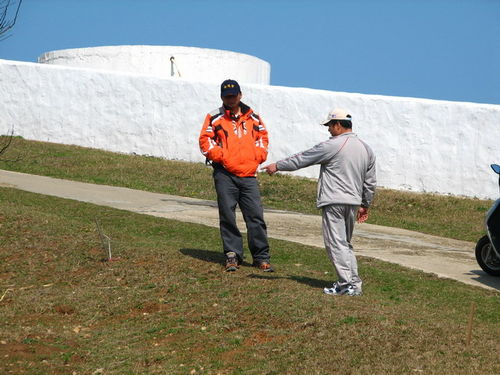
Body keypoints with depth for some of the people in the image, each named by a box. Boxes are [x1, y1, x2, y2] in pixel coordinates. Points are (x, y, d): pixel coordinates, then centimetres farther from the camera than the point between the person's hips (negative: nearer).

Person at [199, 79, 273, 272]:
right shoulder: (215, 118, 5)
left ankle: (261, 257, 5)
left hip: (249, 175, 2)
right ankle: (232, 255, 10)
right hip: (225, 174, -2)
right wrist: (220, 155, -10)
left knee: (256, 215, -2)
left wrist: (259, 155, 5)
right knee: (227, 216, 1)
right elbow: (205, 140, 0)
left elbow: (262, 137, 21)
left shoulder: (253, 117, 14)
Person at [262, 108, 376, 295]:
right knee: (345, 243, 17)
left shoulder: (332, 145, -10)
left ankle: (348, 283, -11)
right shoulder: (366, 149, 12)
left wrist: (278, 166, 8)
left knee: (336, 243, -5)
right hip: (353, 202, 8)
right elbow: (370, 182, 17)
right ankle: (353, 281, 13)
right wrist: (365, 205, 27)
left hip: (334, 202, -8)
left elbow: (302, 159, -3)